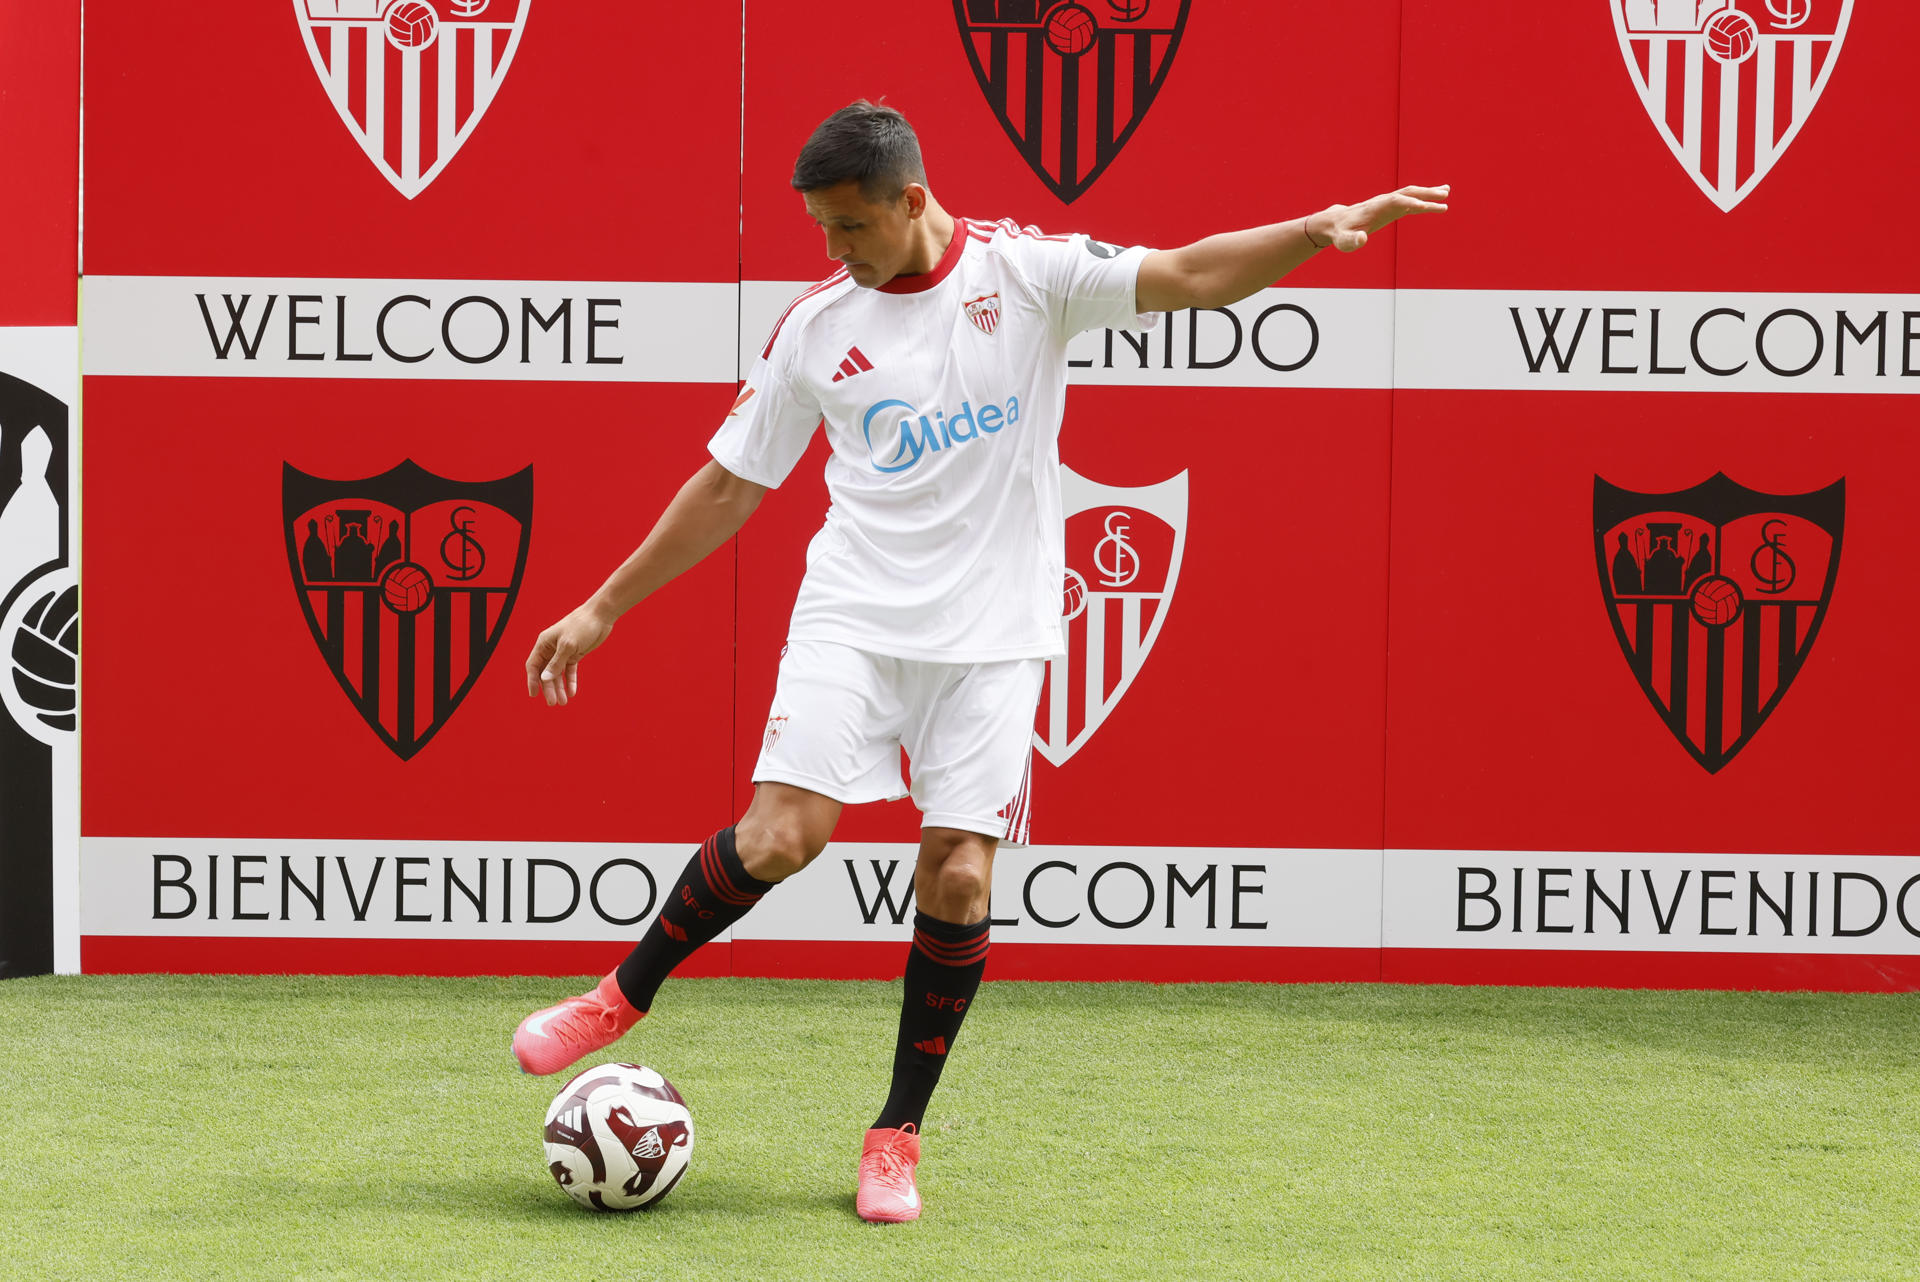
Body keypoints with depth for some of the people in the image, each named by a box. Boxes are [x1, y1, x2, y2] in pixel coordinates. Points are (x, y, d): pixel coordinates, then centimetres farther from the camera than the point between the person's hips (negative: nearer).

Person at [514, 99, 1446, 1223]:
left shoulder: (1025, 271, -3)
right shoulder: (815, 327, 3)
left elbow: (1188, 276, -11)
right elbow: (730, 485, 11)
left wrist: (1322, 229, -27)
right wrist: (604, 608, 11)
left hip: (992, 633, -1)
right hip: (855, 612, 1)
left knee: (959, 879, -7)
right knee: (781, 833, -17)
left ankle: (899, 1135, 7)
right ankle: (625, 996, 7)